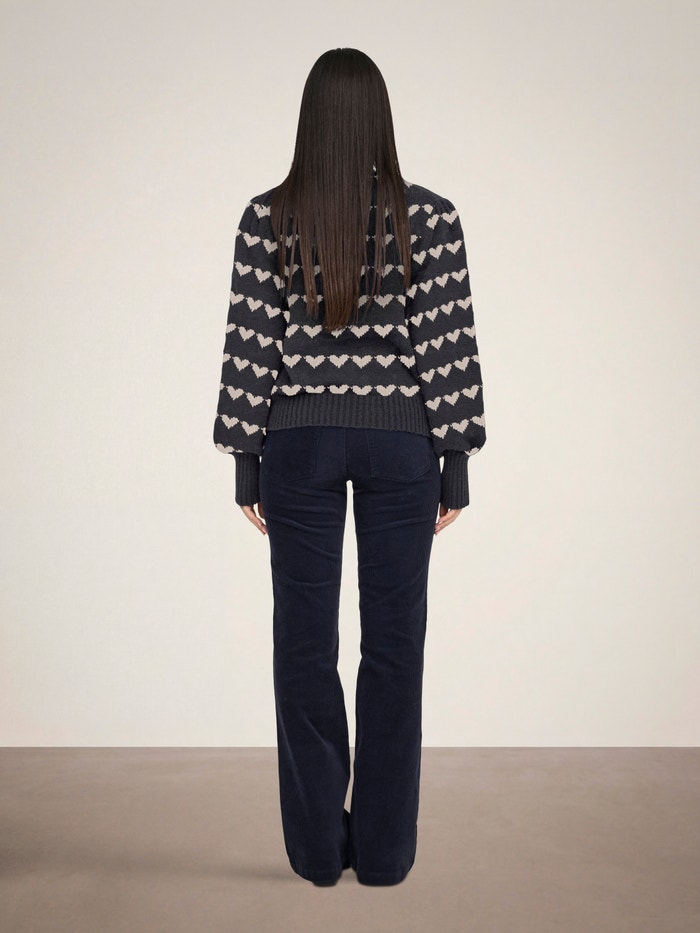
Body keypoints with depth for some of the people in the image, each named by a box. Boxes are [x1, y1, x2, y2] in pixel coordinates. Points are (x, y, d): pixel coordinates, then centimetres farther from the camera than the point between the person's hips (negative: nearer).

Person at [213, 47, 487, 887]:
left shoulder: (267, 219, -2)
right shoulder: (430, 218, -3)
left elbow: (250, 347, -2)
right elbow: (449, 346, -5)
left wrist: (246, 460, 6)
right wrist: (456, 462, 3)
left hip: (298, 441, 1)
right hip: (400, 442, 0)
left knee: (304, 638, 9)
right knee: (393, 638, 8)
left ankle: (317, 846, 19)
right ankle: (383, 849, 18)